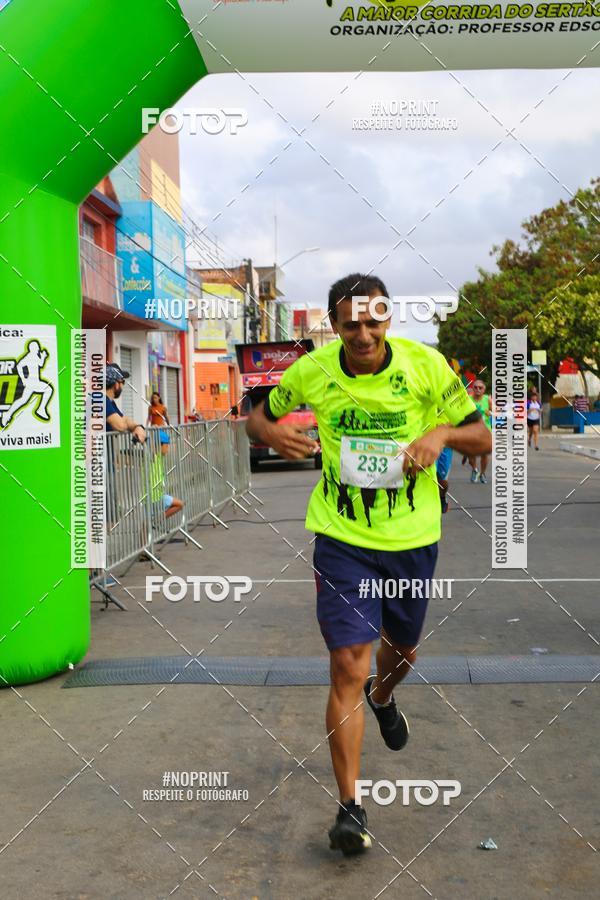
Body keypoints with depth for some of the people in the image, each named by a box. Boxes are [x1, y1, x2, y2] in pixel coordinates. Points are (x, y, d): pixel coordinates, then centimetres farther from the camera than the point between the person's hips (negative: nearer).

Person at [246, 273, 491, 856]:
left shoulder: (426, 365, -9)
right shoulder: (311, 371, -8)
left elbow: (482, 440, -2)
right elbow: (258, 417, 8)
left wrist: (442, 433, -24)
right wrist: (273, 434, -16)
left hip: (413, 538, 2)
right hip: (343, 538, -2)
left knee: (402, 650, 22)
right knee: (348, 665, -10)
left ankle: (382, 698, 59)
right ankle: (349, 808, 1)